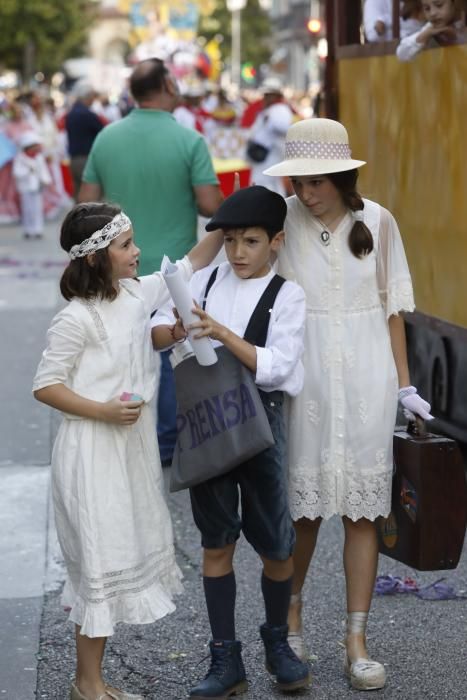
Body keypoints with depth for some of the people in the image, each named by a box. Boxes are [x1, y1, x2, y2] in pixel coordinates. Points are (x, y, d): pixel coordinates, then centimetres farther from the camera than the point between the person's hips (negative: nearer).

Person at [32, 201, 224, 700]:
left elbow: (189, 268, 18)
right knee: (102, 563, -2)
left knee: (123, 555, 13)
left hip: (132, 447, 8)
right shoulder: (77, 318, -17)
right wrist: (104, 411, -21)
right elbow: (45, 385, -13)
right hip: (92, 454, -8)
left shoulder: (138, 294, 5)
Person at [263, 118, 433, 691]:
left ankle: (357, 641, 12)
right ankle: (291, 610, 32)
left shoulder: (376, 222, -1)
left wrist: (404, 385, 6)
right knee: (303, 505, 7)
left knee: (362, 509, 4)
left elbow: (392, 306, 6)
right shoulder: (283, 221, -5)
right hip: (305, 379, -1)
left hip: (366, 380, 1)